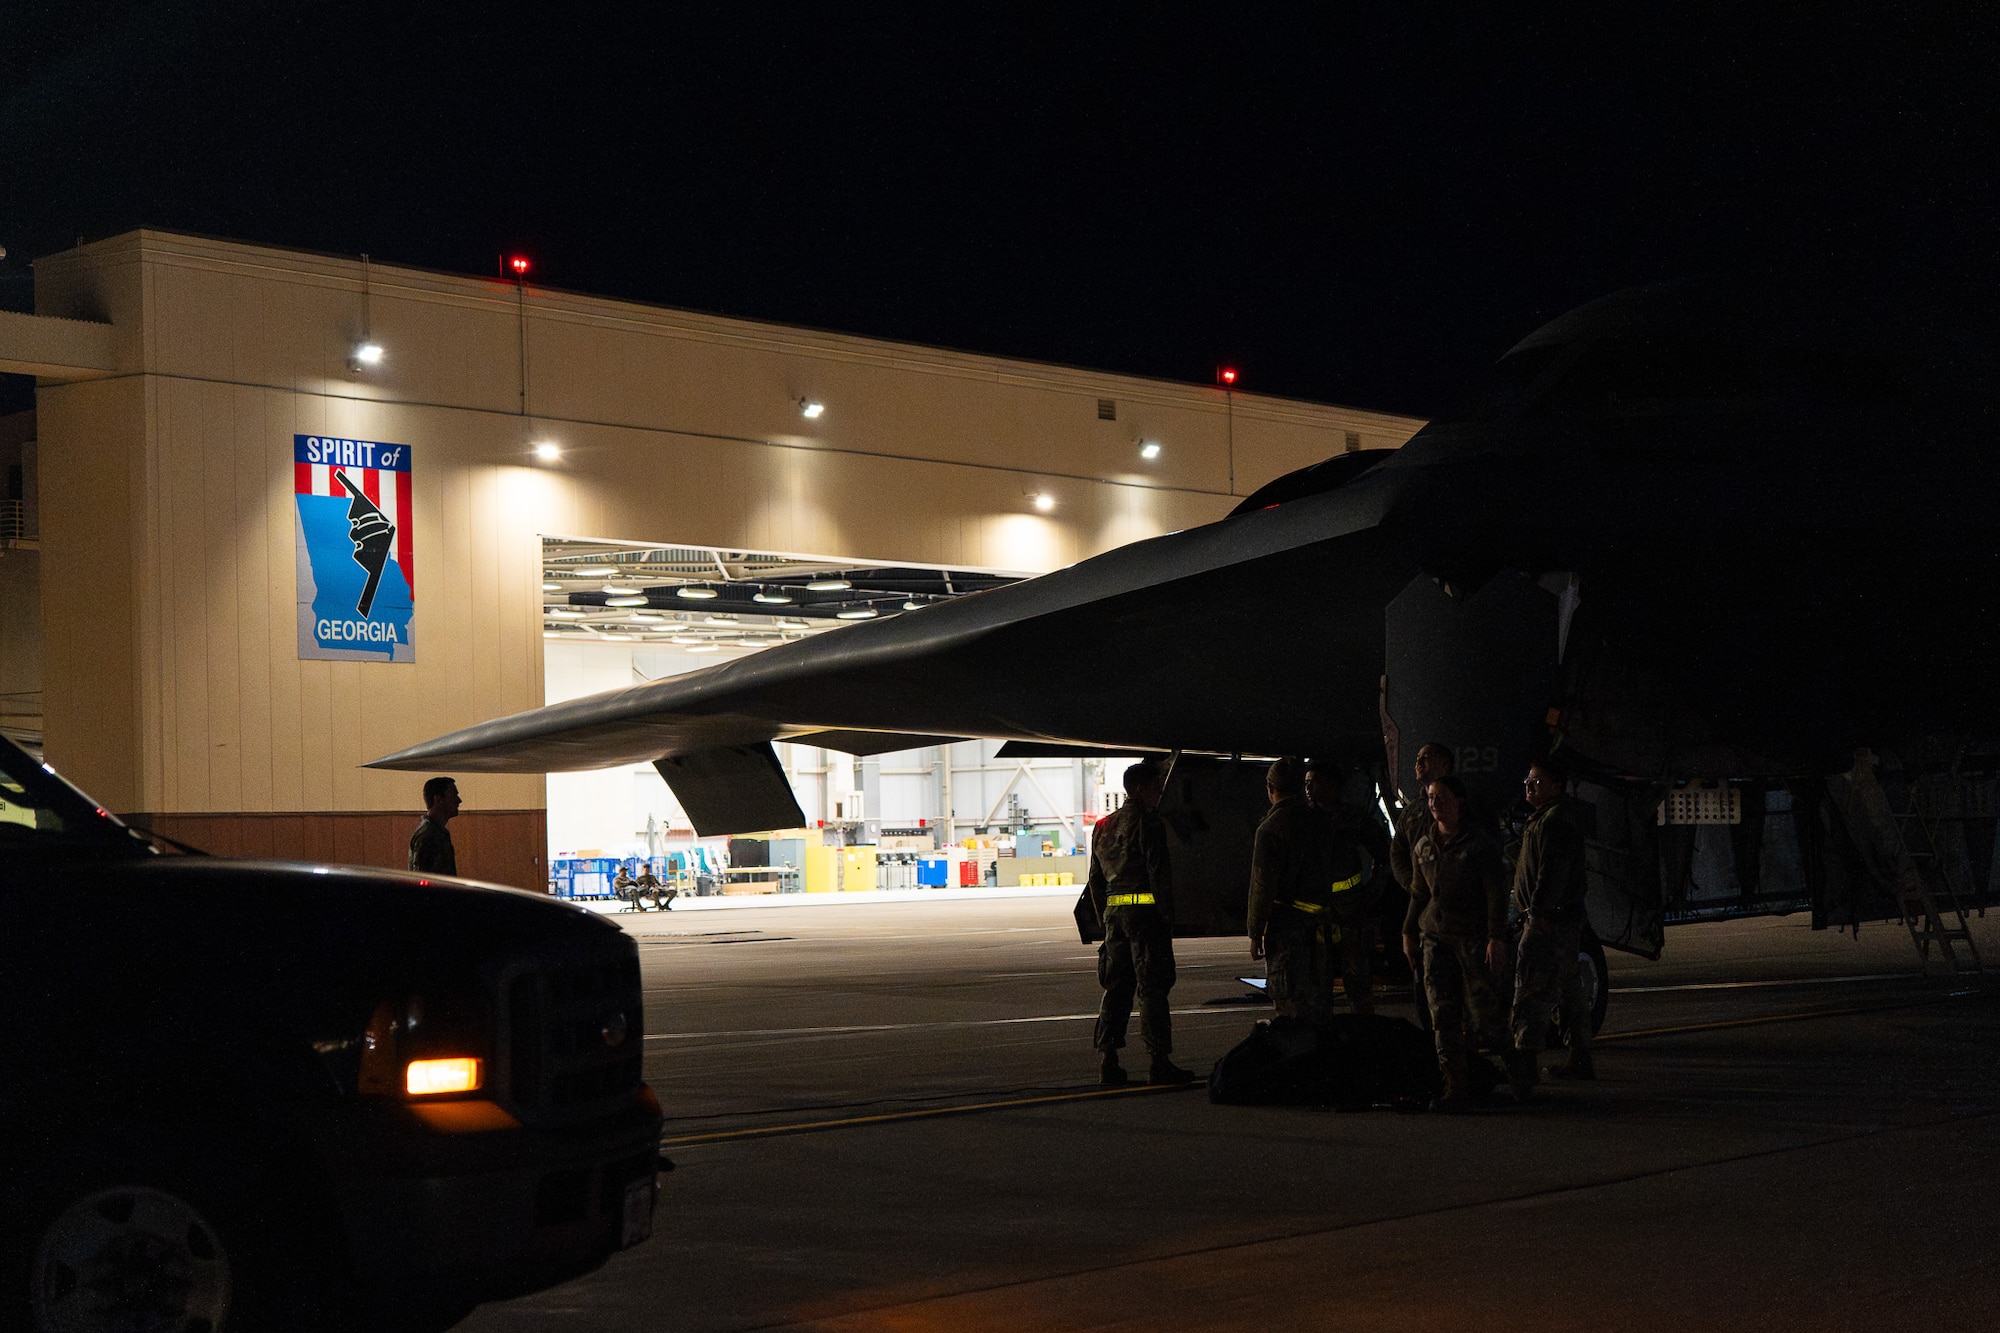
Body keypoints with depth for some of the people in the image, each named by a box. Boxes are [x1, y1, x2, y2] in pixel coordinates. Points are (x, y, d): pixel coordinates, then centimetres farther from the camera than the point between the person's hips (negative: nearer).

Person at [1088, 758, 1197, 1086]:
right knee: (1152, 988, -4)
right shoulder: (1147, 822, -9)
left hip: (1114, 912, 7)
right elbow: (1158, 872, -15)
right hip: (1145, 911, -7)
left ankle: (1109, 1062, 8)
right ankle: (1159, 1062, -3)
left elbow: (1095, 880, 19)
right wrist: (1167, 915, -11)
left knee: (1116, 987, 10)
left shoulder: (1104, 827, 16)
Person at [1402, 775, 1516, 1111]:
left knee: (1483, 1014, -5)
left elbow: (1497, 895, -8)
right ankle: (1457, 1089, -3)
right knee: (1443, 1015, -4)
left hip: (1473, 938, -5)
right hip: (1435, 938, 5)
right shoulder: (1424, 847, 12)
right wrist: (1409, 933, 22)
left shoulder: (1479, 846, -5)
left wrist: (1497, 939, -15)